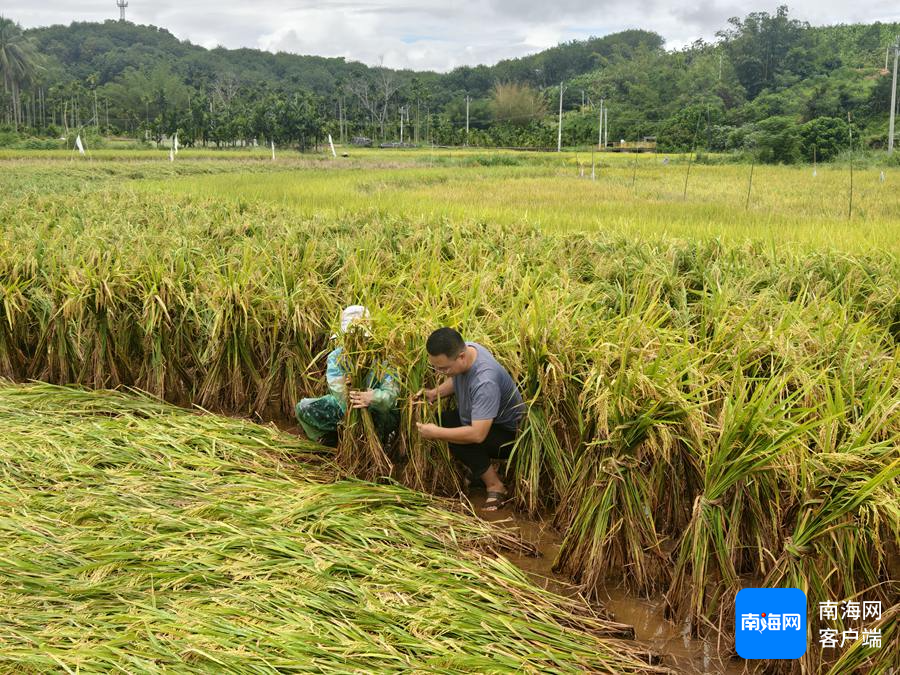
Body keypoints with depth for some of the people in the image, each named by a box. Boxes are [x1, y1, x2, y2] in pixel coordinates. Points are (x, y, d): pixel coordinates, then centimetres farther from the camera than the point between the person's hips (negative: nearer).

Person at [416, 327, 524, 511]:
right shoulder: (461, 350, -13)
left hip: (508, 433, -9)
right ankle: (484, 467, 11)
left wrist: (436, 433, -32)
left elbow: (477, 434, -42)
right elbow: (456, 380, 11)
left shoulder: (485, 382, -39)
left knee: (458, 440, -29)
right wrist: (435, 393, -7)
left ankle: (495, 486, -8)